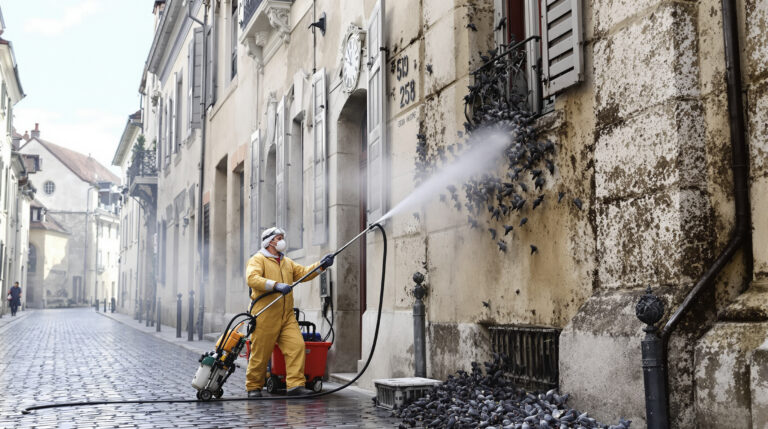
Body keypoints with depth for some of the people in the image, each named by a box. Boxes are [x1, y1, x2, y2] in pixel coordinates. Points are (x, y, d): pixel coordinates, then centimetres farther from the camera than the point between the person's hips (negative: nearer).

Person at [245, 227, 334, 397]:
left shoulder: (287, 262, 23)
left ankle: (295, 384, -9)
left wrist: (321, 264, 1)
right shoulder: (258, 259, -1)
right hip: (265, 317, -6)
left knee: (297, 345, -9)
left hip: (287, 316, 6)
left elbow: (303, 273, 16)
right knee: (260, 353, 1)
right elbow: (252, 279, -18)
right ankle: (253, 387, 16)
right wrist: (276, 285, -30)